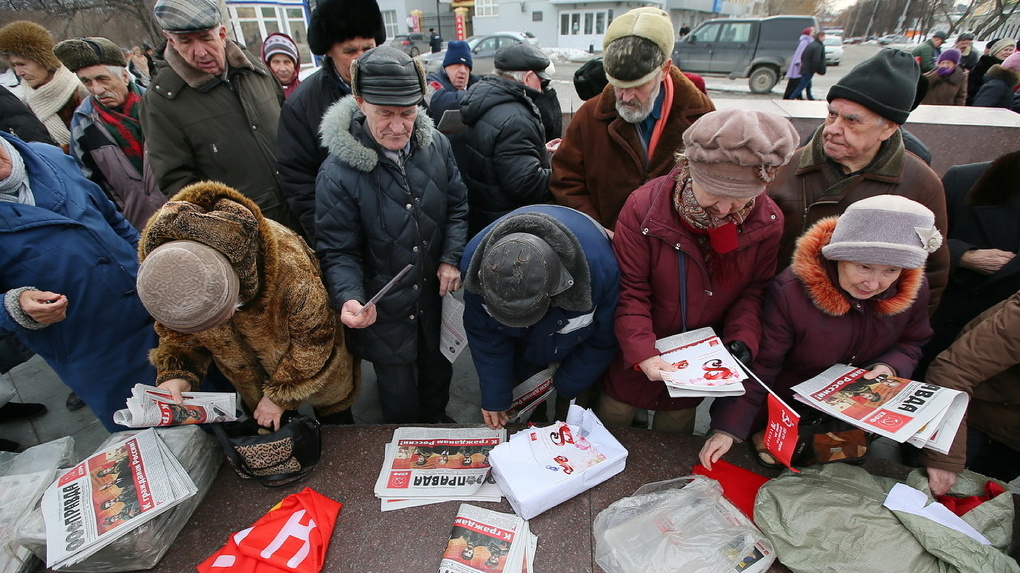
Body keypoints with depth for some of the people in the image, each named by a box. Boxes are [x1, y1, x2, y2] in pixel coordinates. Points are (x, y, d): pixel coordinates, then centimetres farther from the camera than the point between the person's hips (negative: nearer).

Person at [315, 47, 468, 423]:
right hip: (383, 309, -4)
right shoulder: (338, 170, -21)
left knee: (438, 376, 28)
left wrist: (451, 259, -9)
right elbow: (337, 249, -15)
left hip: (437, 296, 4)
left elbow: (457, 205, 4)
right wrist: (348, 298, -33)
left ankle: (437, 429, 59)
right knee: (400, 400, 15)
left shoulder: (436, 145, -7)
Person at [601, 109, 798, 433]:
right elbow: (629, 291, -20)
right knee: (613, 419, 19)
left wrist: (743, 340, -17)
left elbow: (754, 291, -1)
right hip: (636, 358, -2)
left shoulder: (767, 222, -13)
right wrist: (641, 352, -30)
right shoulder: (643, 208, -24)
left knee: (675, 431, 21)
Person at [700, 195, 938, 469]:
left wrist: (890, 368, -18)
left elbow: (911, 343, 7)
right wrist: (727, 429, -30)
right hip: (785, 411, -5)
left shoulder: (913, 290, -14)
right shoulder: (790, 291, -29)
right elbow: (759, 366, -25)